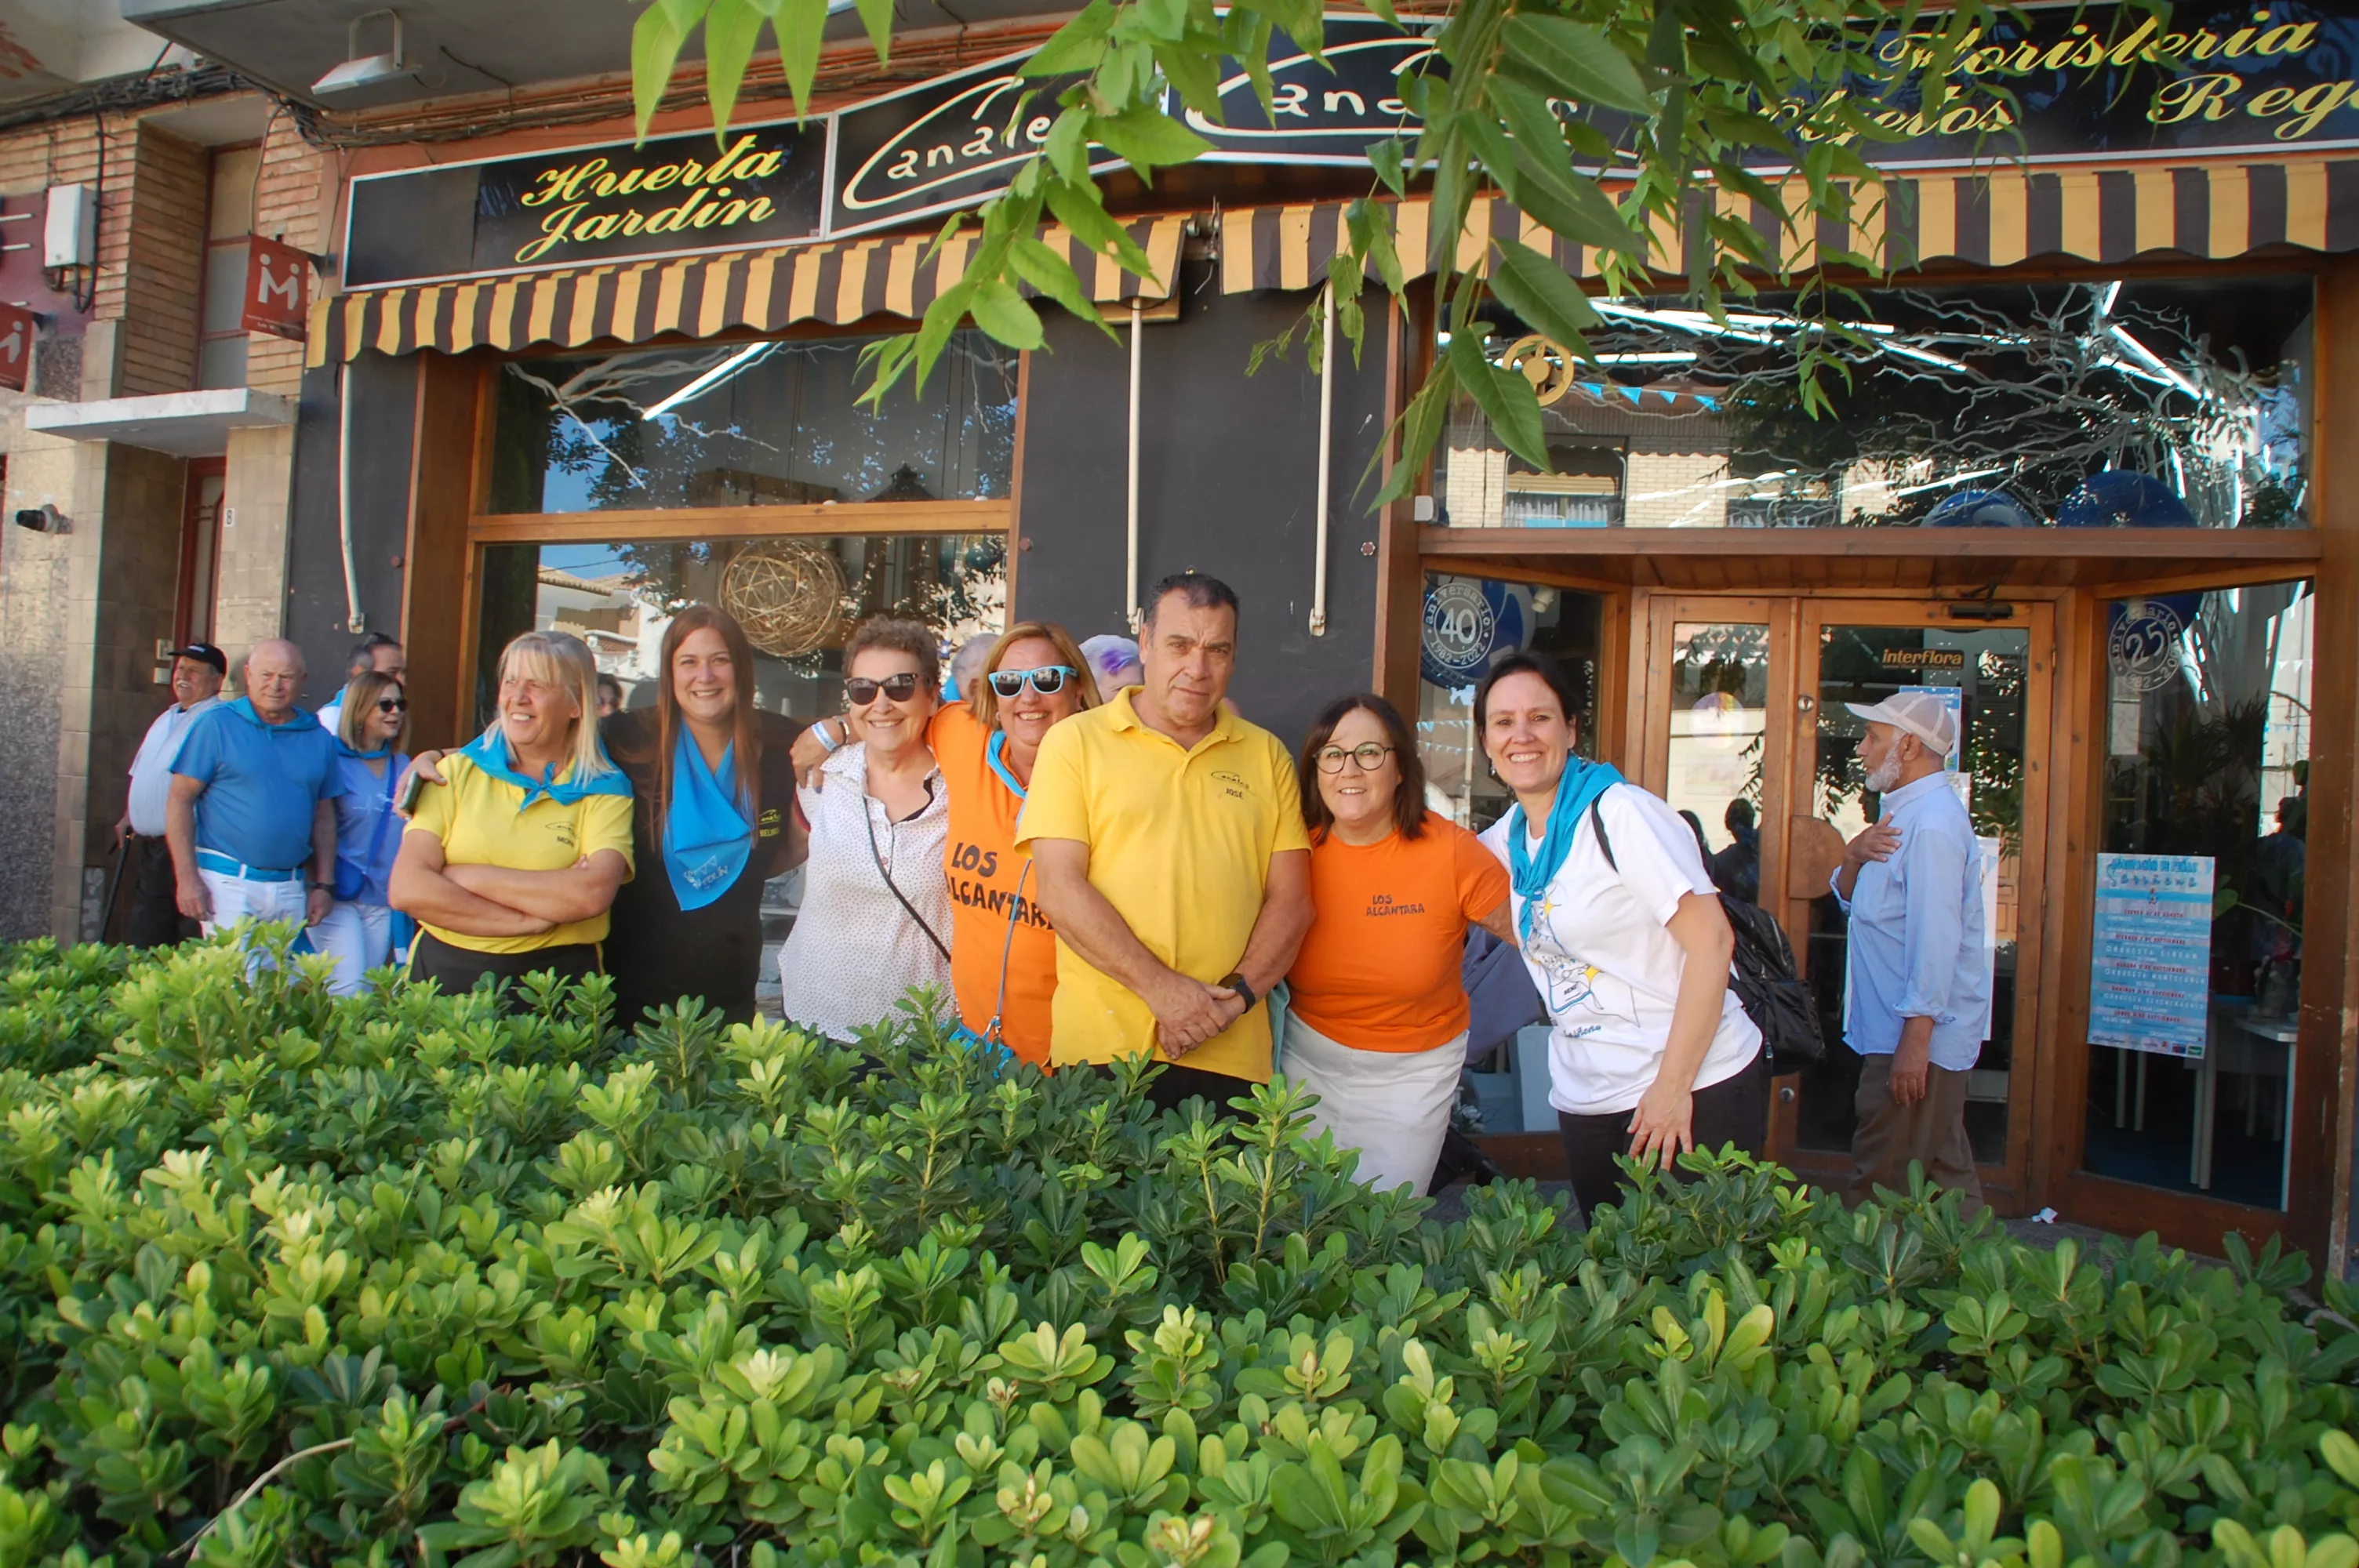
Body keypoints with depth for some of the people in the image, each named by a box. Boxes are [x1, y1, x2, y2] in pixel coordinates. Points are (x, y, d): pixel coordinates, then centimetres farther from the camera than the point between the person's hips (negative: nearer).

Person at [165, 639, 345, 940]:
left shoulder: (319, 738, 10)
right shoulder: (216, 724, -1)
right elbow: (180, 799, -3)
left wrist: (323, 885, 8)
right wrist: (187, 878, -9)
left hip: (292, 889, 4)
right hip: (228, 882, -4)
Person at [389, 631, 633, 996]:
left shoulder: (605, 790, 5)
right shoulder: (457, 771, 9)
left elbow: (592, 895, -13)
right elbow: (407, 889, -2)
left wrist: (470, 876, -7)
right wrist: (528, 920, -9)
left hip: (554, 981, -1)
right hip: (444, 973, 2)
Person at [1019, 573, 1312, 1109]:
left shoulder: (1266, 755, 12)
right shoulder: (1076, 740, 3)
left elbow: (1291, 899, 7)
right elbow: (1060, 889, -5)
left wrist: (1237, 994, -8)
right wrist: (1160, 987, -13)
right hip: (1099, 1048, -2)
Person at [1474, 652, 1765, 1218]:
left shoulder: (1622, 813, -14)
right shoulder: (1508, 836, 6)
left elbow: (1712, 939, -18)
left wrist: (1674, 1084, -19)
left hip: (1699, 1087, -6)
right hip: (1585, 1101, 6)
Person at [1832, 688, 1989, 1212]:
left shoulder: (1932, 822, -18)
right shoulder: (1905, 813, 16)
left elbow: (1937, 937, -24)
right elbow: (1852, 902, 17)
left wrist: (1915, 1039, -25)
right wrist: (1854, 857, -4)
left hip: (1919, 1035, -10)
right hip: (1897, 1030, 10)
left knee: (1882, 1185, -4)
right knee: (1945, 1174, 16)